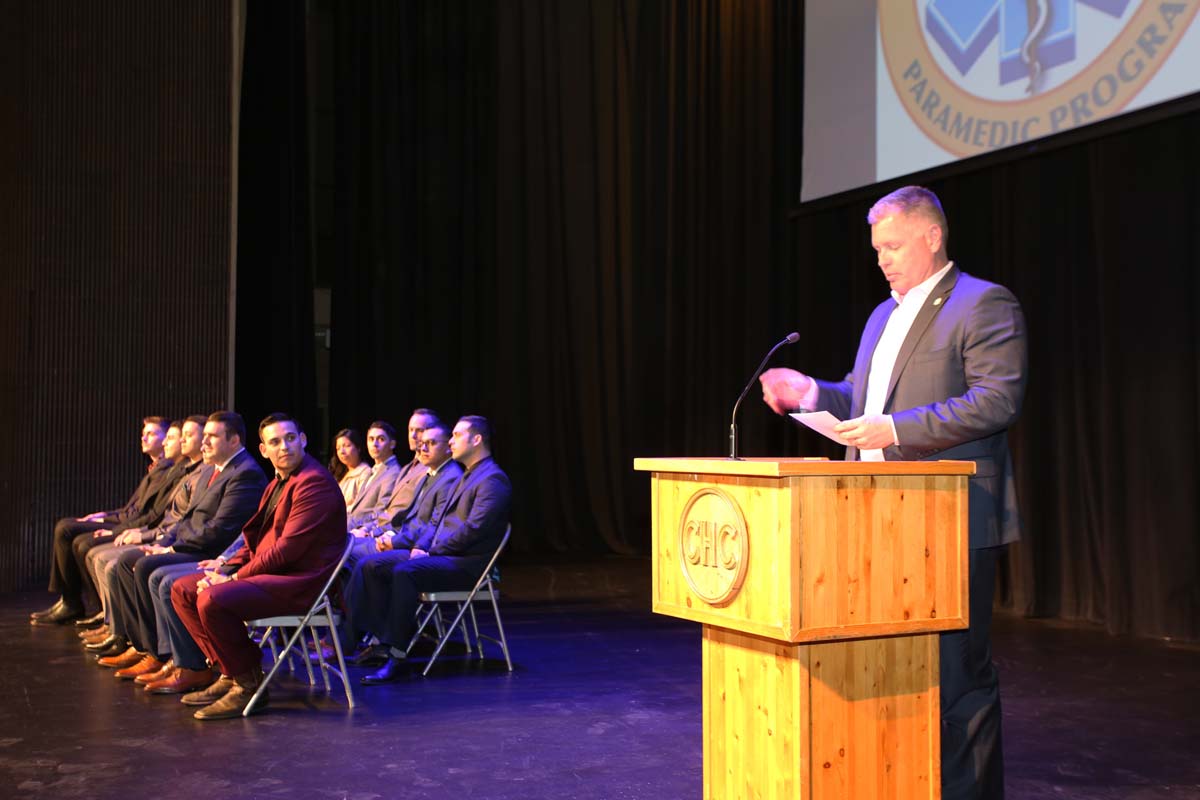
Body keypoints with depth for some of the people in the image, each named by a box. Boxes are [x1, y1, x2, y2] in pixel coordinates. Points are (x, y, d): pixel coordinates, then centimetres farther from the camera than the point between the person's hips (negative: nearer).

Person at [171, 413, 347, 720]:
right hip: (271, 573, 10)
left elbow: (288, 548, -21)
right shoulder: (277, 484, 18)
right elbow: (257, 539, 19)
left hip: (301, 581, -10)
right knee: (182, 589, 8)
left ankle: (248, 684, -11)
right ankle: (229, 673, 10)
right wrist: (228, 568, 0)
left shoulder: (315, 482, -15)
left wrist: (234, 578, -15)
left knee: (212, 599, -28)